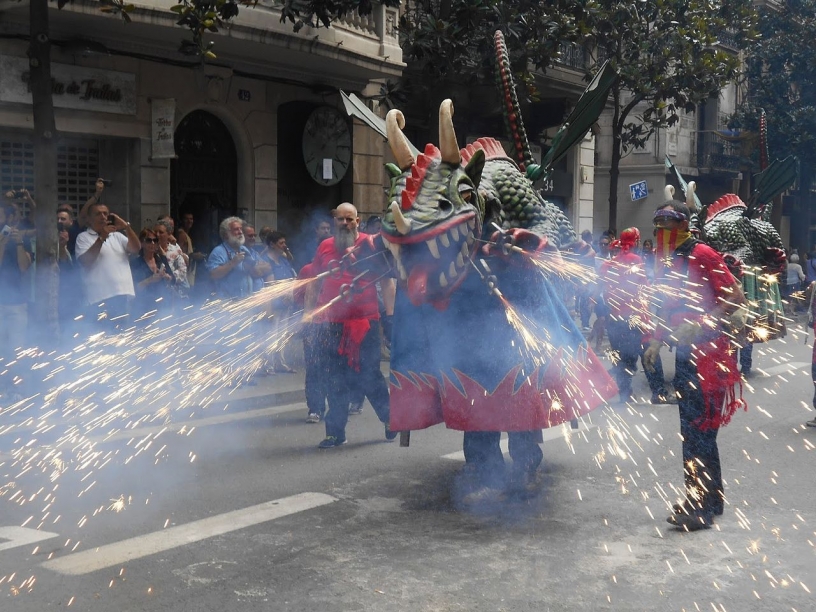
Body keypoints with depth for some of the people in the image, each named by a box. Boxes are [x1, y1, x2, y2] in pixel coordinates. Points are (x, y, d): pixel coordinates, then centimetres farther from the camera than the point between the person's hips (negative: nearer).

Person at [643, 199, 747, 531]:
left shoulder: (702, 255, -11)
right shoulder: (667, 261, 13)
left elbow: (736, 300, -14)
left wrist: (698, 326, -21)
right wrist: (656, 342, 13)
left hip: (708, 352, -8)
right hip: (684, 353, 8)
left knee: (700, 429, -7)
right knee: (690, 428, 13)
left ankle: (703, 505, 0)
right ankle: (700, 496, 23)